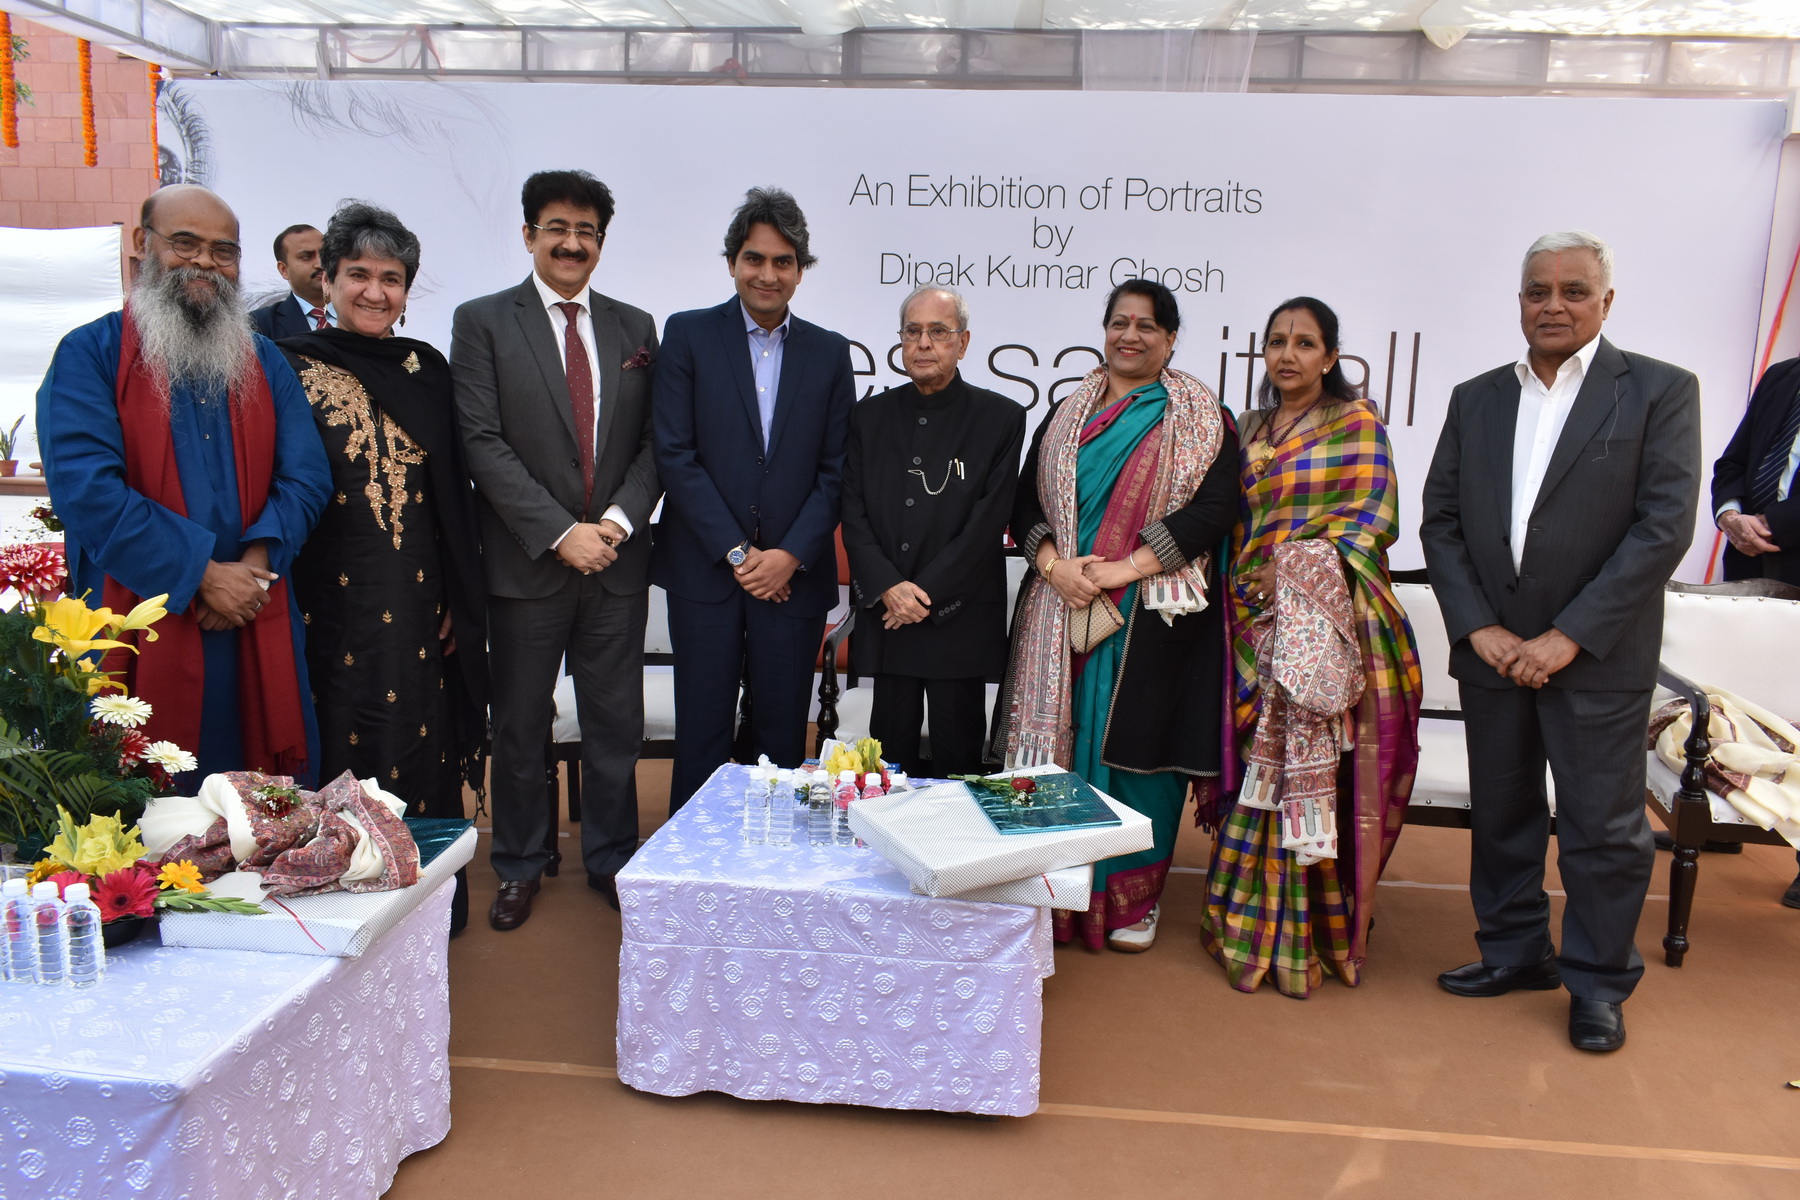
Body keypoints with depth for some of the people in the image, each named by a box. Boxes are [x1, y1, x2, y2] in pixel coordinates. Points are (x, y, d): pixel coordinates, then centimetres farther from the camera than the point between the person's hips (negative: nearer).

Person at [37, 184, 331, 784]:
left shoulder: (265, 361, 13)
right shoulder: (90, 354, 0)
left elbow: (305, 475, 3)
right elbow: (87, 488, -12)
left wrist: (256, 564, -13)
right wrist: (203, 575, -15)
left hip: (255, 633, 3)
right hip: (141, 634, -3)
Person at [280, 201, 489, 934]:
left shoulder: (425, 369, 9)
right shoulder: (290, 367, 0)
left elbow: (456, 489, 8)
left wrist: (460, 598, 4)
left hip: (417, 599, 3)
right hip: (331, 599, -2)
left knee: (422, 748, 8)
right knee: (341, 754, 4)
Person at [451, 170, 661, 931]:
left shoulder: (634, 327, 10)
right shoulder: (483, 322, 0)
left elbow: (652, 440, 7)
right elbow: (483, 442, -8)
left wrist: (619, 519, -10)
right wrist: (560, 532, -15)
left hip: (617, 560, 3)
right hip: (527, 562, -2)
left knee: (615, 723, 10)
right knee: (520, 724, 10)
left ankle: (611, 860, 26)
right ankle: (521, 866, 27)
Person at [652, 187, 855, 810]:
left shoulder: (829, 352, 9)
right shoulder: (688, 334, 3)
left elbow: (835, 470, 5)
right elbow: (675, 454, -4)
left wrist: (791, 555, -7)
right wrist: (736, 552, -9)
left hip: (795, 573, 2)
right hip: (705, 570, -1)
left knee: (783, 735, 7)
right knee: (702, 733, 4)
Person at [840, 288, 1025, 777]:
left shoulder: (1001, 418, 0)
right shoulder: (870, 415, 9)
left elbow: (989, 519, -7)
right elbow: (853, 512, 4)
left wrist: (927, 591, -12)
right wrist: (888, 586, -11)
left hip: (962, 616, -2)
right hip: (885, 612, 2)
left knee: (957, 756, 6)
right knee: (890, 755, 7)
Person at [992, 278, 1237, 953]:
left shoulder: (1200, 421, 2)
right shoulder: (1067, 416, 13)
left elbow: (1213, 509, -9)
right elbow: (1026, 502, 9)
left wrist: (1122, 570, -17)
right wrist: (1055, 566, -11)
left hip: (1154, 613, -3)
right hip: (1063, 610, 3)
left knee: (1137, 744, 1)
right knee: (1064, 742, 4)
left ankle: (1133, 897, 16)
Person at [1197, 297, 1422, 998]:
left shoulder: (1356, 420, 3)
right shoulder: (1249, 431, 18)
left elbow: (1373, 512, -5)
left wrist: (1307, 568, -16)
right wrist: (1247, 583, 3)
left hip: (1333, 618, -4)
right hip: (1261, 619, 5)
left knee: (1318, 771, -5)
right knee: (1261, 769, 4)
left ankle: (1314, 933, 5)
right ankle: (1254, 925, 15)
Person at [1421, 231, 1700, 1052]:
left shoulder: (1660, 392, -2)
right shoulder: (1475, 399, 9)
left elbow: (1665, 525, -10)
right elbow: (1440, 521, 5)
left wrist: (1570, 637, -15)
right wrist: (1478, 627, -7)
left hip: (1597, 658, -3)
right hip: (1491, 650, 4)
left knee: (1603, 829, 5)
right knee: (1501, 814, 14)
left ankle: (1597, 983, 23)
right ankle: (1516, 952, 32)